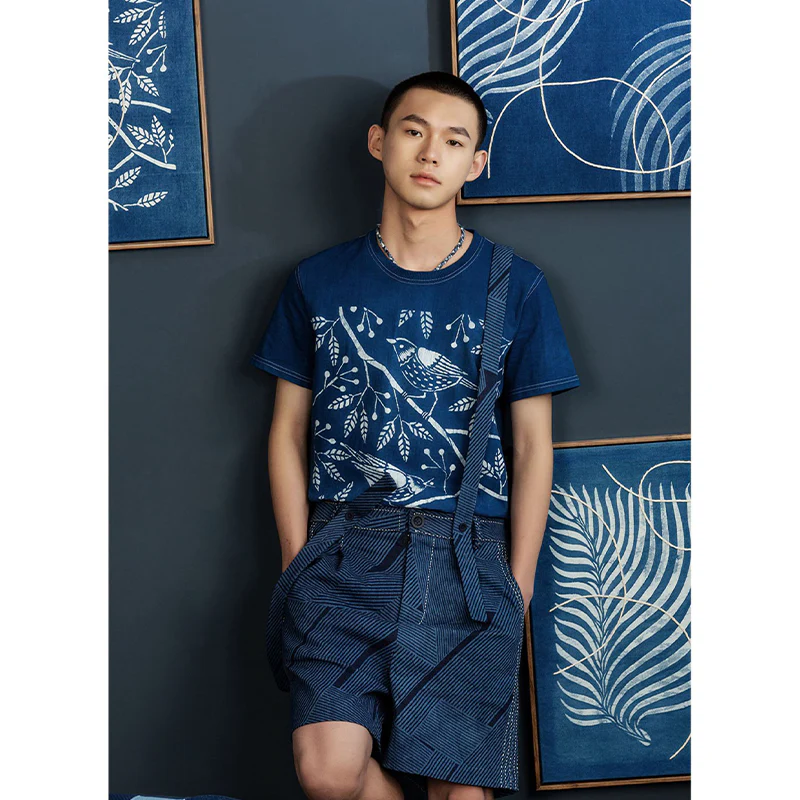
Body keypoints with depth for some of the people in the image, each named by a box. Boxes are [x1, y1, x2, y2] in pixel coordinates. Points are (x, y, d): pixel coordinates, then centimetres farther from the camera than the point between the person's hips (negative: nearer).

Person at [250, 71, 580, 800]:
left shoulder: (515, 287, 7)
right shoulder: (318, 283, 10)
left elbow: (533, 445, 7)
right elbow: (289, 429, 11)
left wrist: (517, 586, 1)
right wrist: (299, 564, 2)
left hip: (466, 552, 0)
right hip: (343, 546, 0)